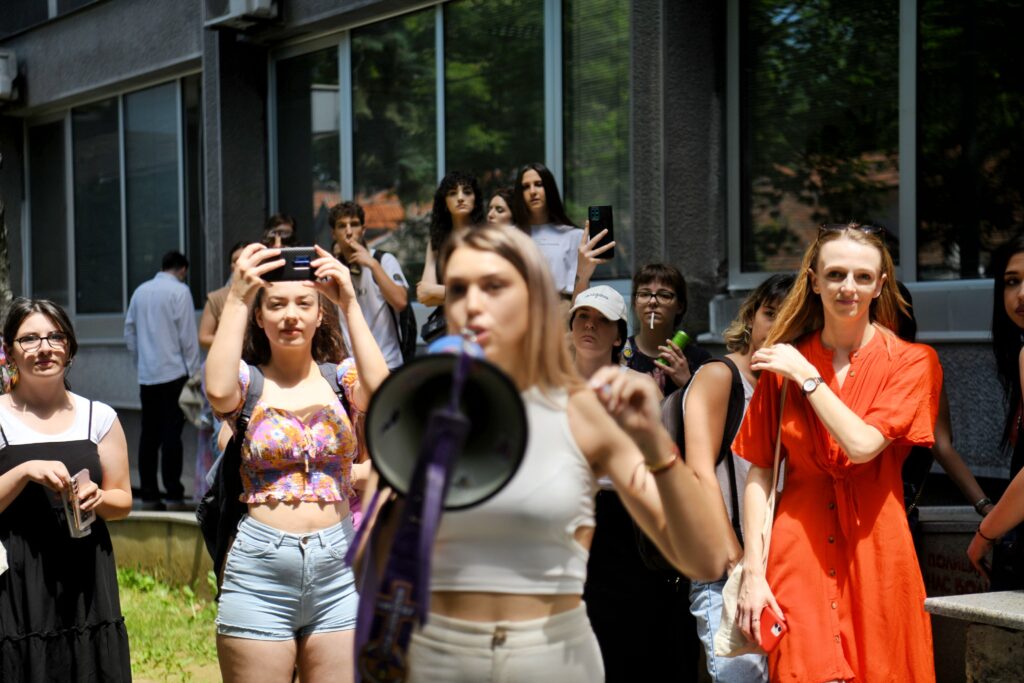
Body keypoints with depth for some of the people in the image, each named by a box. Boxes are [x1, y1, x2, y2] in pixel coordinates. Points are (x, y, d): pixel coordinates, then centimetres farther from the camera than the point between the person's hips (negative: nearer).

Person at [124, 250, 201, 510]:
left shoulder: (140, 291, 11)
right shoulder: (179, 291, -6)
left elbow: (130, 332, 14)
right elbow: (188, 335, -9)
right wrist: (193, 371, -2)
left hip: (147, 375, 5)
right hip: (173, 372, -5)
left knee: (149, 435, 7)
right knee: (171, 435, -4)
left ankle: (149, 495, 7)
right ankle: (174, 495, -5)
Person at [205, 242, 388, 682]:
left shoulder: (341, 378, 7)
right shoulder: (248, 382, 3)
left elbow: (380, 390, -16)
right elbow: (218, 390, -21)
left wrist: (350, 303, -13)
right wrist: (237, 298, -17)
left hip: (339, 568, 2)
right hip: (260, 570, -1)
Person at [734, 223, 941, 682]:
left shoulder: (912, 362, 0)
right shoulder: (781, 364, 5)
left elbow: (862, 445, -15)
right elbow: (759, 474, 3)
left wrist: (806, 376, -7)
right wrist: (752, 571, -5)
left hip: (875, 551, -1)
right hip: (799, 548, 1)